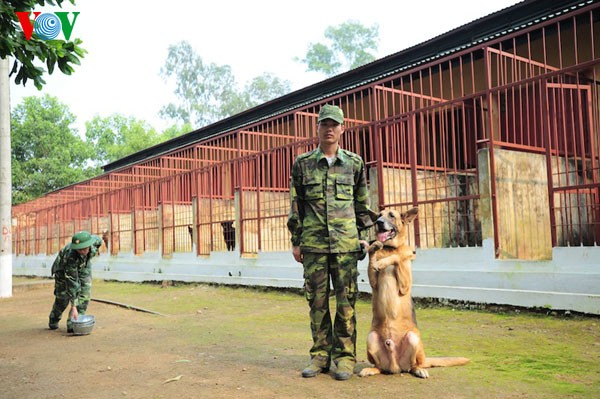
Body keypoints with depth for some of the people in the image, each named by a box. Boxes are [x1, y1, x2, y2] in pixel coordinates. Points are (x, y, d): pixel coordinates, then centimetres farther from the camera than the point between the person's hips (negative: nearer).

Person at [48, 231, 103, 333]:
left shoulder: (95, 241, -35)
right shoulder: (70, 256, -44)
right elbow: (71, 283, -41)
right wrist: (73, 307, -40)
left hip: (83, 266, 4)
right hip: (63, 267, -4)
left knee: (85, 293, -10)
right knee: (62, 295, -1)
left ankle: (73, 324, -5)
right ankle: (53, 321, 27)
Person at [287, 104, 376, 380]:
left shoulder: (354, 163, 8)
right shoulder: (302, 163, 7)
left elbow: (362, 204, 12)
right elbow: (296, 205, 8)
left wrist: (363, 236, 6)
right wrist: (295, 241, 5)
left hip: (346, 243, 0)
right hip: (313, 243, 1)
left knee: (345, 301, 1)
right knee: (317, 300, 5)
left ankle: (344, 356, 11)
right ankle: (320, 355, 17)